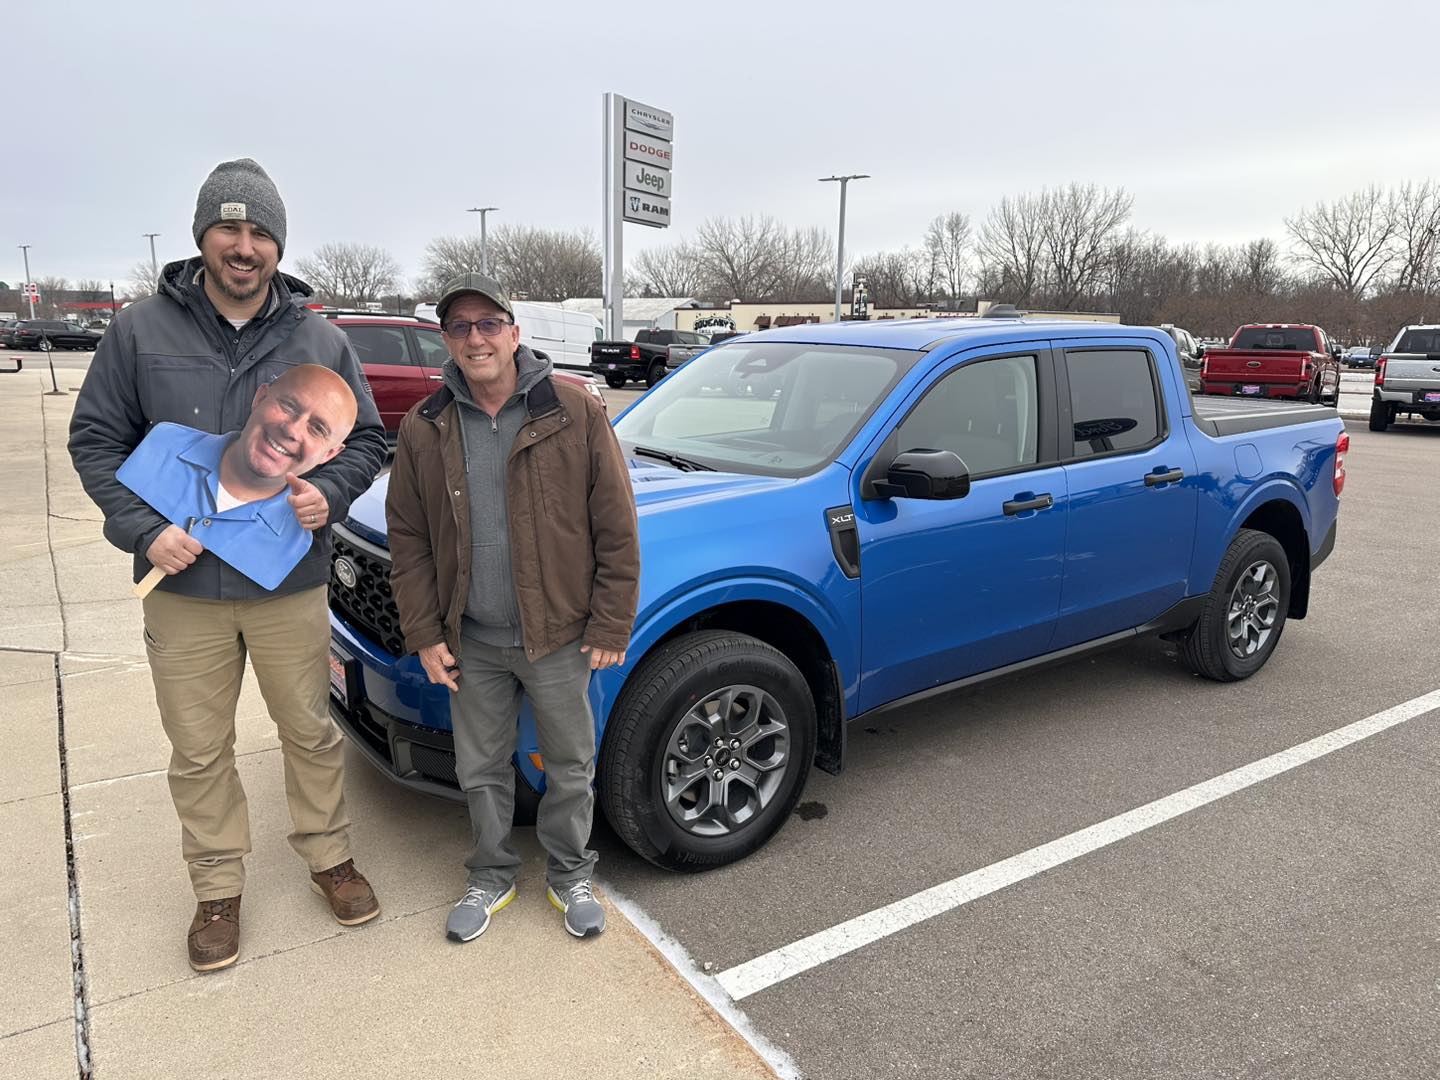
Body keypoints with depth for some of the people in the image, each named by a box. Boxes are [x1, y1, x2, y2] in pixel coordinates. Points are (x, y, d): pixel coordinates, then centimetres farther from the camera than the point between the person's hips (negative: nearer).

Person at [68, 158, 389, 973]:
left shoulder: (321, 342, 0)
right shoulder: (141, 332, -3)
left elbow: (366, 439, 7)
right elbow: (96, 440, 2)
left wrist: (328, 493, -13)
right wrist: (145, 529, -13)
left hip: (291, 584, 0)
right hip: (183, 586, 0)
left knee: (311, 731, 13)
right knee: (200, 751, 12)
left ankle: (330, 857, 34)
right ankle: (219, 888, 31)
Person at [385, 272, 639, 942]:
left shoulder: (576, 416, -9)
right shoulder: (424, 430, 0)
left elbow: (616, 531, -7)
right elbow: (408, 540, 5)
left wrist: (610, 626, -8)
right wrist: (424, 634, 0)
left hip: (558, 637, -2)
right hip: (471, 642, 3)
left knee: (570, 768, 13)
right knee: (481, 772, 17)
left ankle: (570, 876, 36)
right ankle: (491, 878, 40)